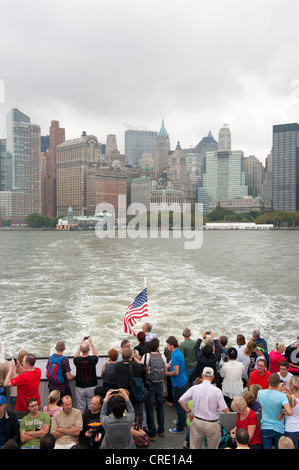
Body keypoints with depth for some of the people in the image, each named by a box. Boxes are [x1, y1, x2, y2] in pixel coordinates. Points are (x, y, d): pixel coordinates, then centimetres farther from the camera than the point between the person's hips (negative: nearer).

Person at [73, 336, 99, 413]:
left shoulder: (77, 360, -13)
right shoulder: (93, 359, -14)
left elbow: (76, 356, 13)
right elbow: (96, 354, 11)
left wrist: (81, 344, 15)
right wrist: (91, 343, 14)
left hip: (79, 388, 1)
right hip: (92, 387, -1)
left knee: (80, 410, 9)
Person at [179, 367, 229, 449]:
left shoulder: (194, 388, -8)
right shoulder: (217, 391, -14)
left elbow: (181, 401, -2)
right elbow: (225, 410, -12)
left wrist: (189, 412, 10)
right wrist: (218, 408, 8)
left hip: (197, 421, 2)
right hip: (212, 424, -2)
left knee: (194, 446, 16)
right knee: (212, 447, 17)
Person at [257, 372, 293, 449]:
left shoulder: (260, 393, -10)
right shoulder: (282, 396, -19)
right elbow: (290, 413, -28)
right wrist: (282, 412, -10)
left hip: (265, 428, 1)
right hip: (278, 428, -1)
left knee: (266, 447, 12)